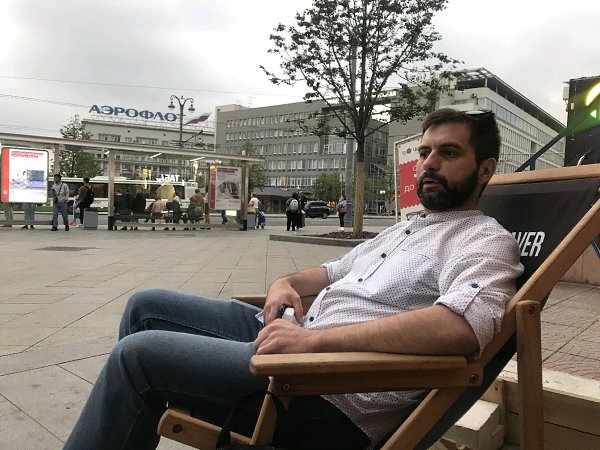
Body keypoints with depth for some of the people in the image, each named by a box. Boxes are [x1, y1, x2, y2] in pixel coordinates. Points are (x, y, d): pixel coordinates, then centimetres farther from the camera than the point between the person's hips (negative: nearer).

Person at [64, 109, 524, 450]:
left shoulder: (485, 241, -8)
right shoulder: (403, 229, 21)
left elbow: (462, 325, -29)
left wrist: (313, 337, -29)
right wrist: (287, 282, 5)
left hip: (337, 399, -9)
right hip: (303, 341, 9)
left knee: (139, 352, -15)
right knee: (147, 306, 9)